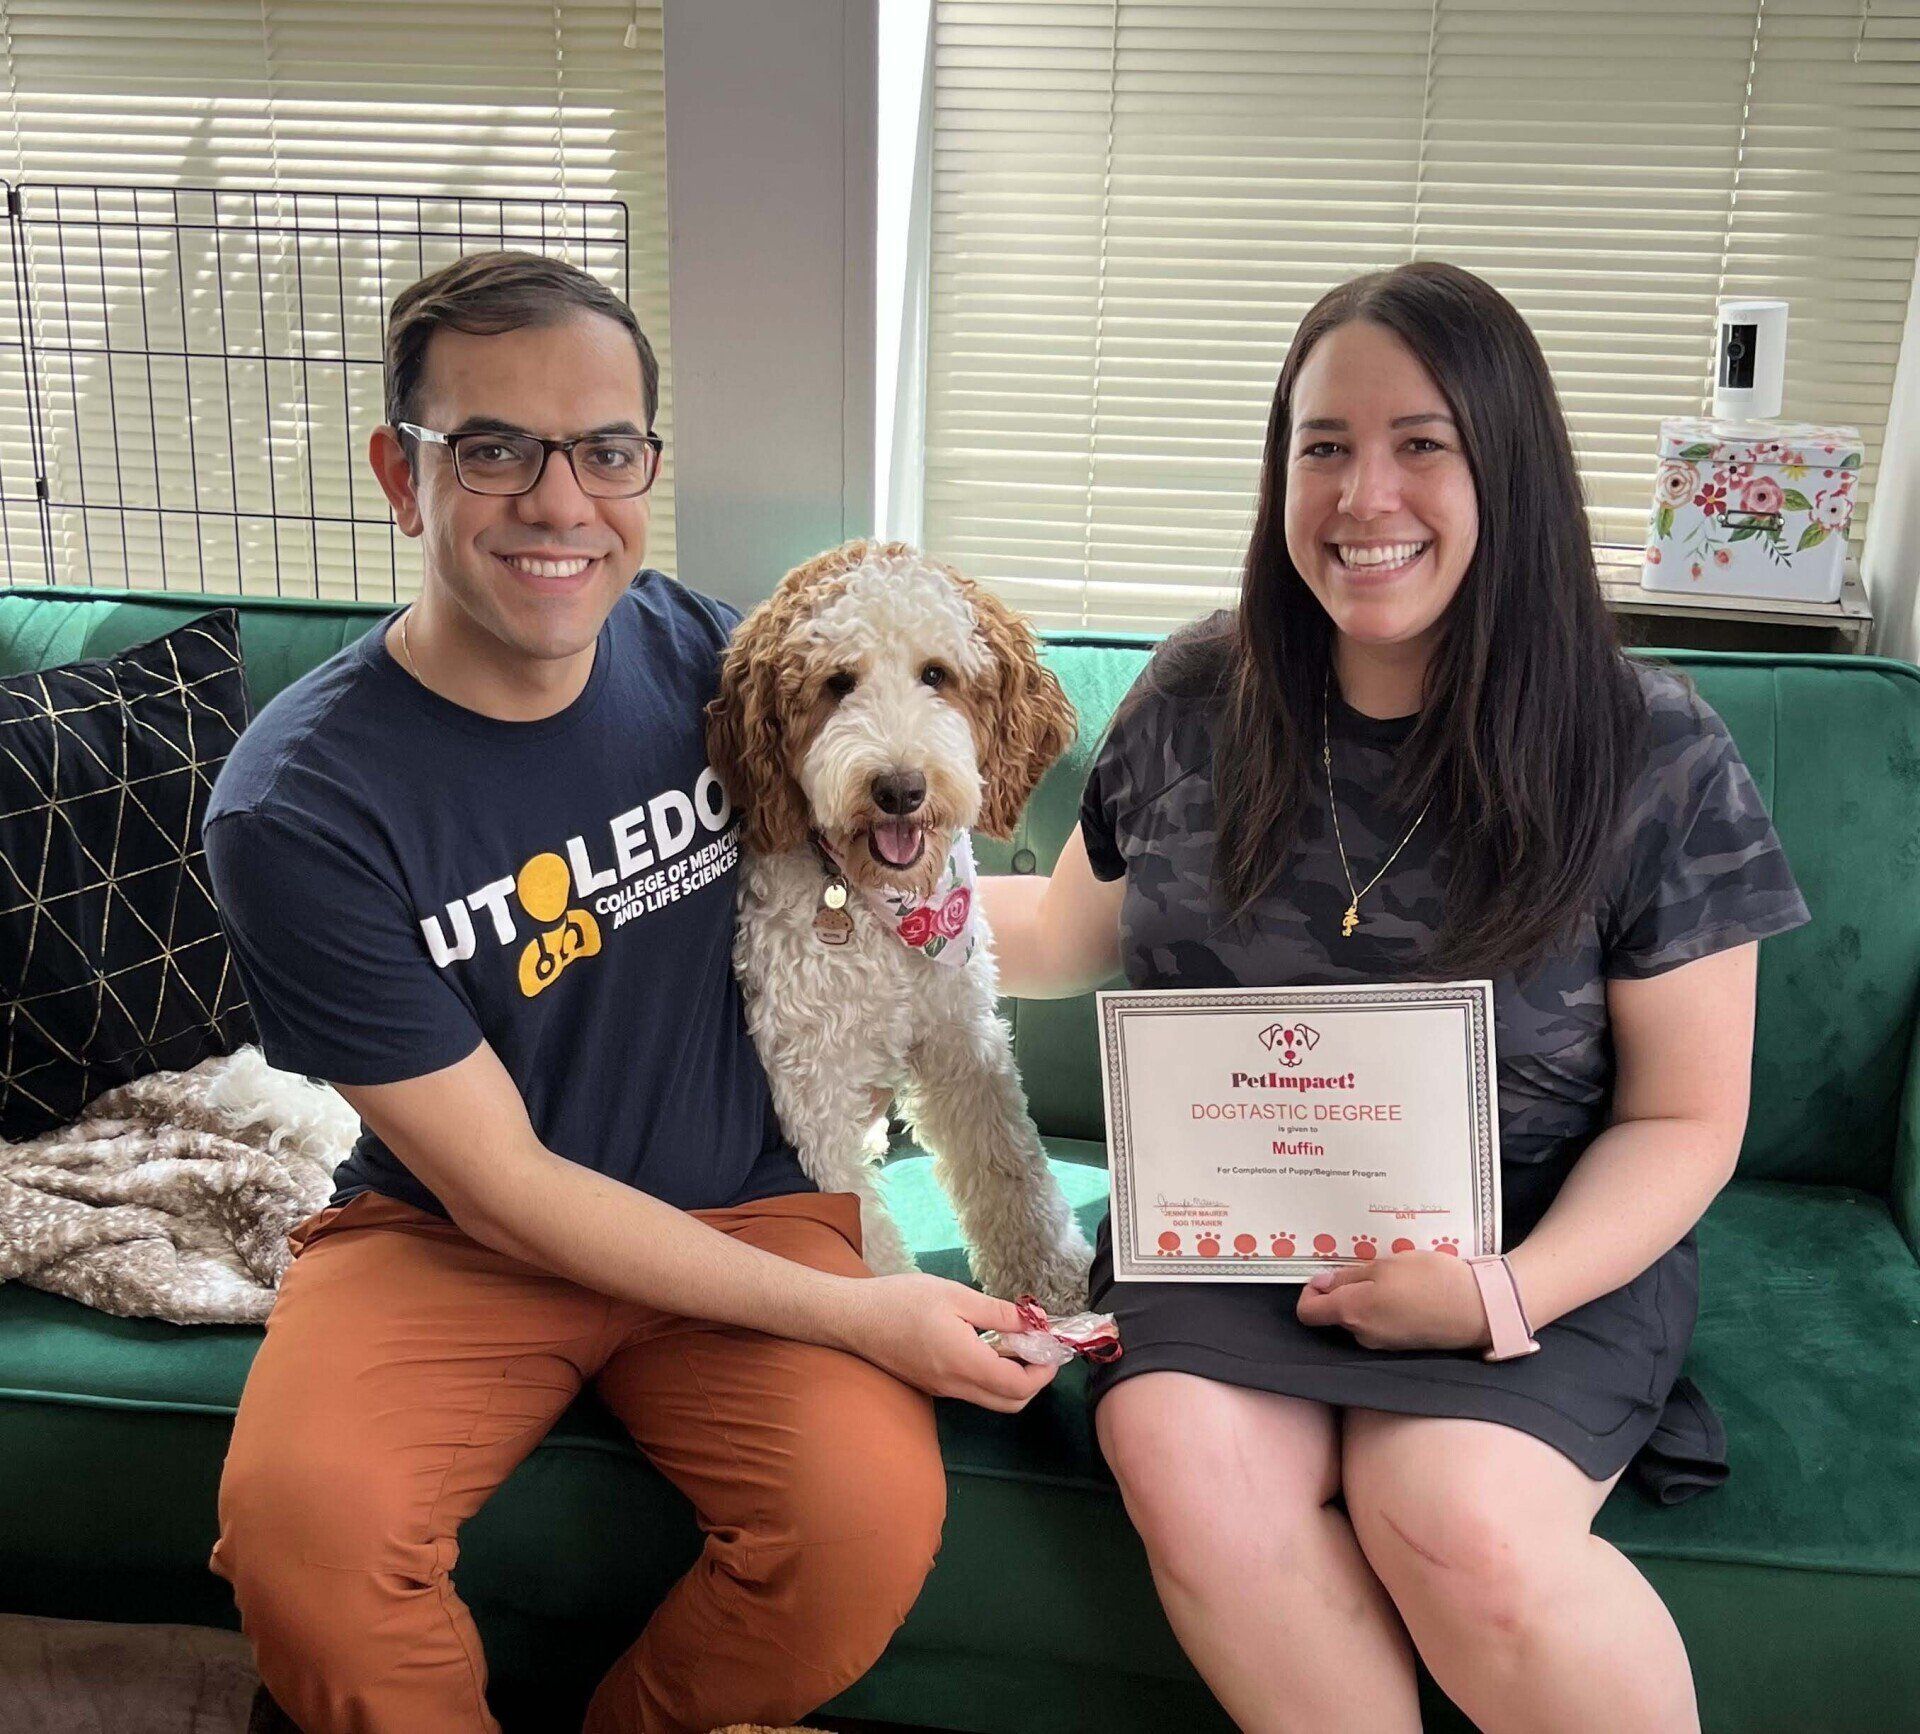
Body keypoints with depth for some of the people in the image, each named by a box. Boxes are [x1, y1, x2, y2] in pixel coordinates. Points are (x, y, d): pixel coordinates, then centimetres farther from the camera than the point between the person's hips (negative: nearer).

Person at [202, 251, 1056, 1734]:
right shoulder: (295, 810, -17)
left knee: (875, 1511, -24)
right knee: (299, 1521, -31)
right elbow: (499, 1185, -14)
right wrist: (847, 1312, -18)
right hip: (447, 1239, -2)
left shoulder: (713, 659, -5)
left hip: (746, 1210, 3)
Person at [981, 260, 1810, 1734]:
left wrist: (1508, 1292, -18)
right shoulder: (1194, 704, 0)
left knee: (1455, 1518, -29)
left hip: (1544, 1249, -1)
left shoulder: (1655, 760, -7)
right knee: (1189, 1469, -27)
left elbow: (1683, 1119, -2)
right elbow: (1070, 936, 15)